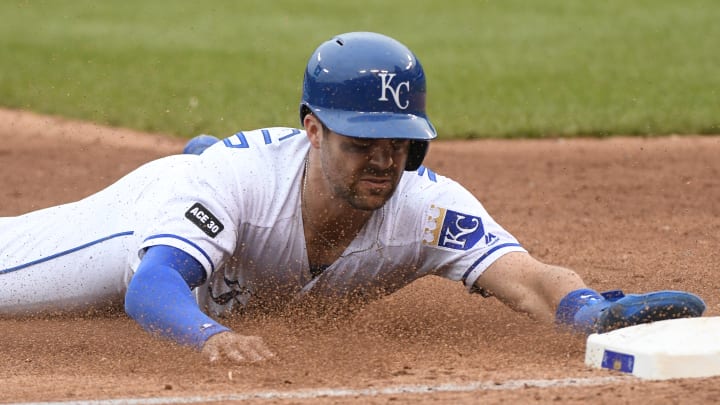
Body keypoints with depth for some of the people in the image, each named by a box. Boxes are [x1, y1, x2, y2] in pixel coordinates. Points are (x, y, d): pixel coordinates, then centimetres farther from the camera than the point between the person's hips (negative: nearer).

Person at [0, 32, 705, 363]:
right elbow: (150, 287, -59)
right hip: (141, 223, -3)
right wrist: (210, 334, -82)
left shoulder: (428, 208, -40)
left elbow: (528, 279, -53)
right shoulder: (239, 174, -47)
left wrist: (595, 310, -76)